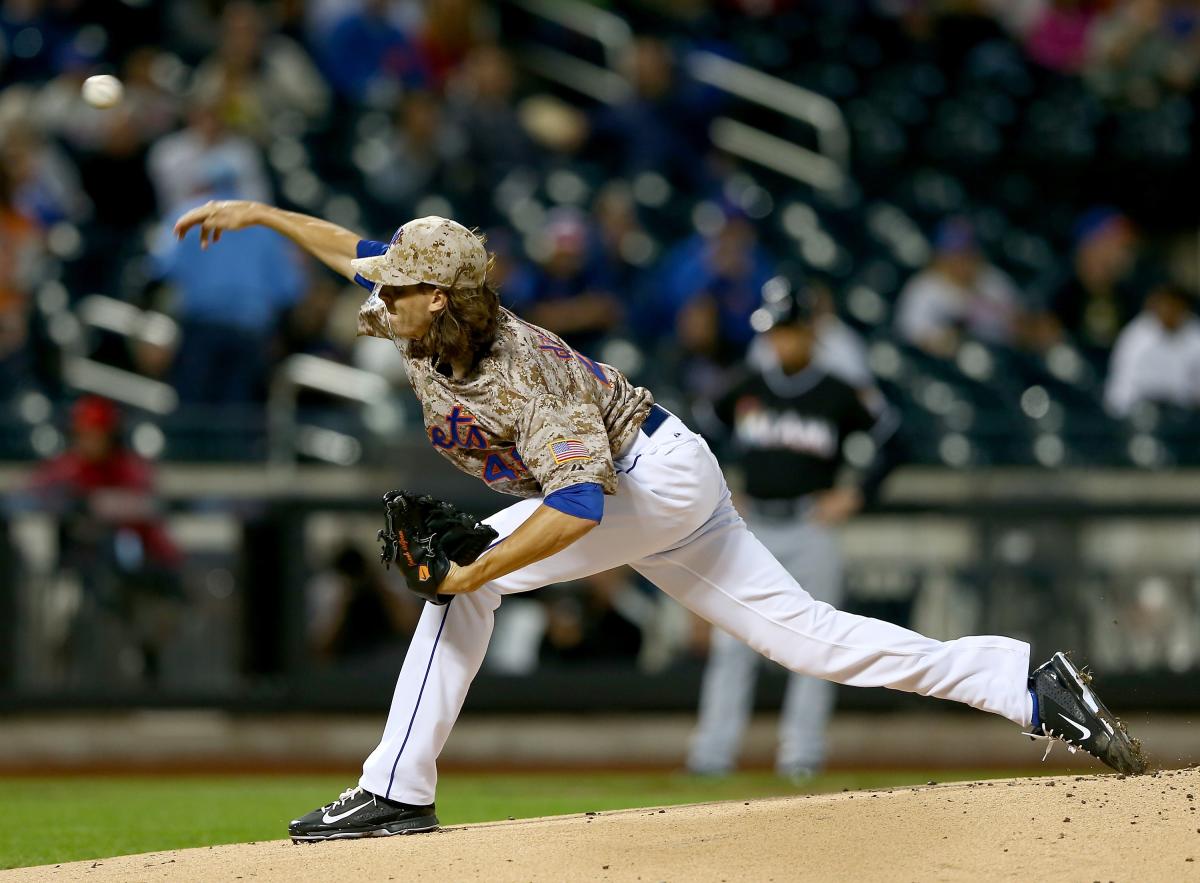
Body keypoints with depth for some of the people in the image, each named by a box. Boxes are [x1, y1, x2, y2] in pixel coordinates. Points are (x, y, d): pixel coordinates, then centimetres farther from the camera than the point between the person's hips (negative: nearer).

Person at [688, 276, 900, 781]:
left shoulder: (839, 397, -1)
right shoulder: (745, 391, 6)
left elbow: (891, 436, 7)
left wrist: (857, 495, 0)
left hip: (811, 530, -2)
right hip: (752, 527, 2)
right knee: (731, 644, -2)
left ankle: (801, 754, 2)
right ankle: (712, 753, -2)